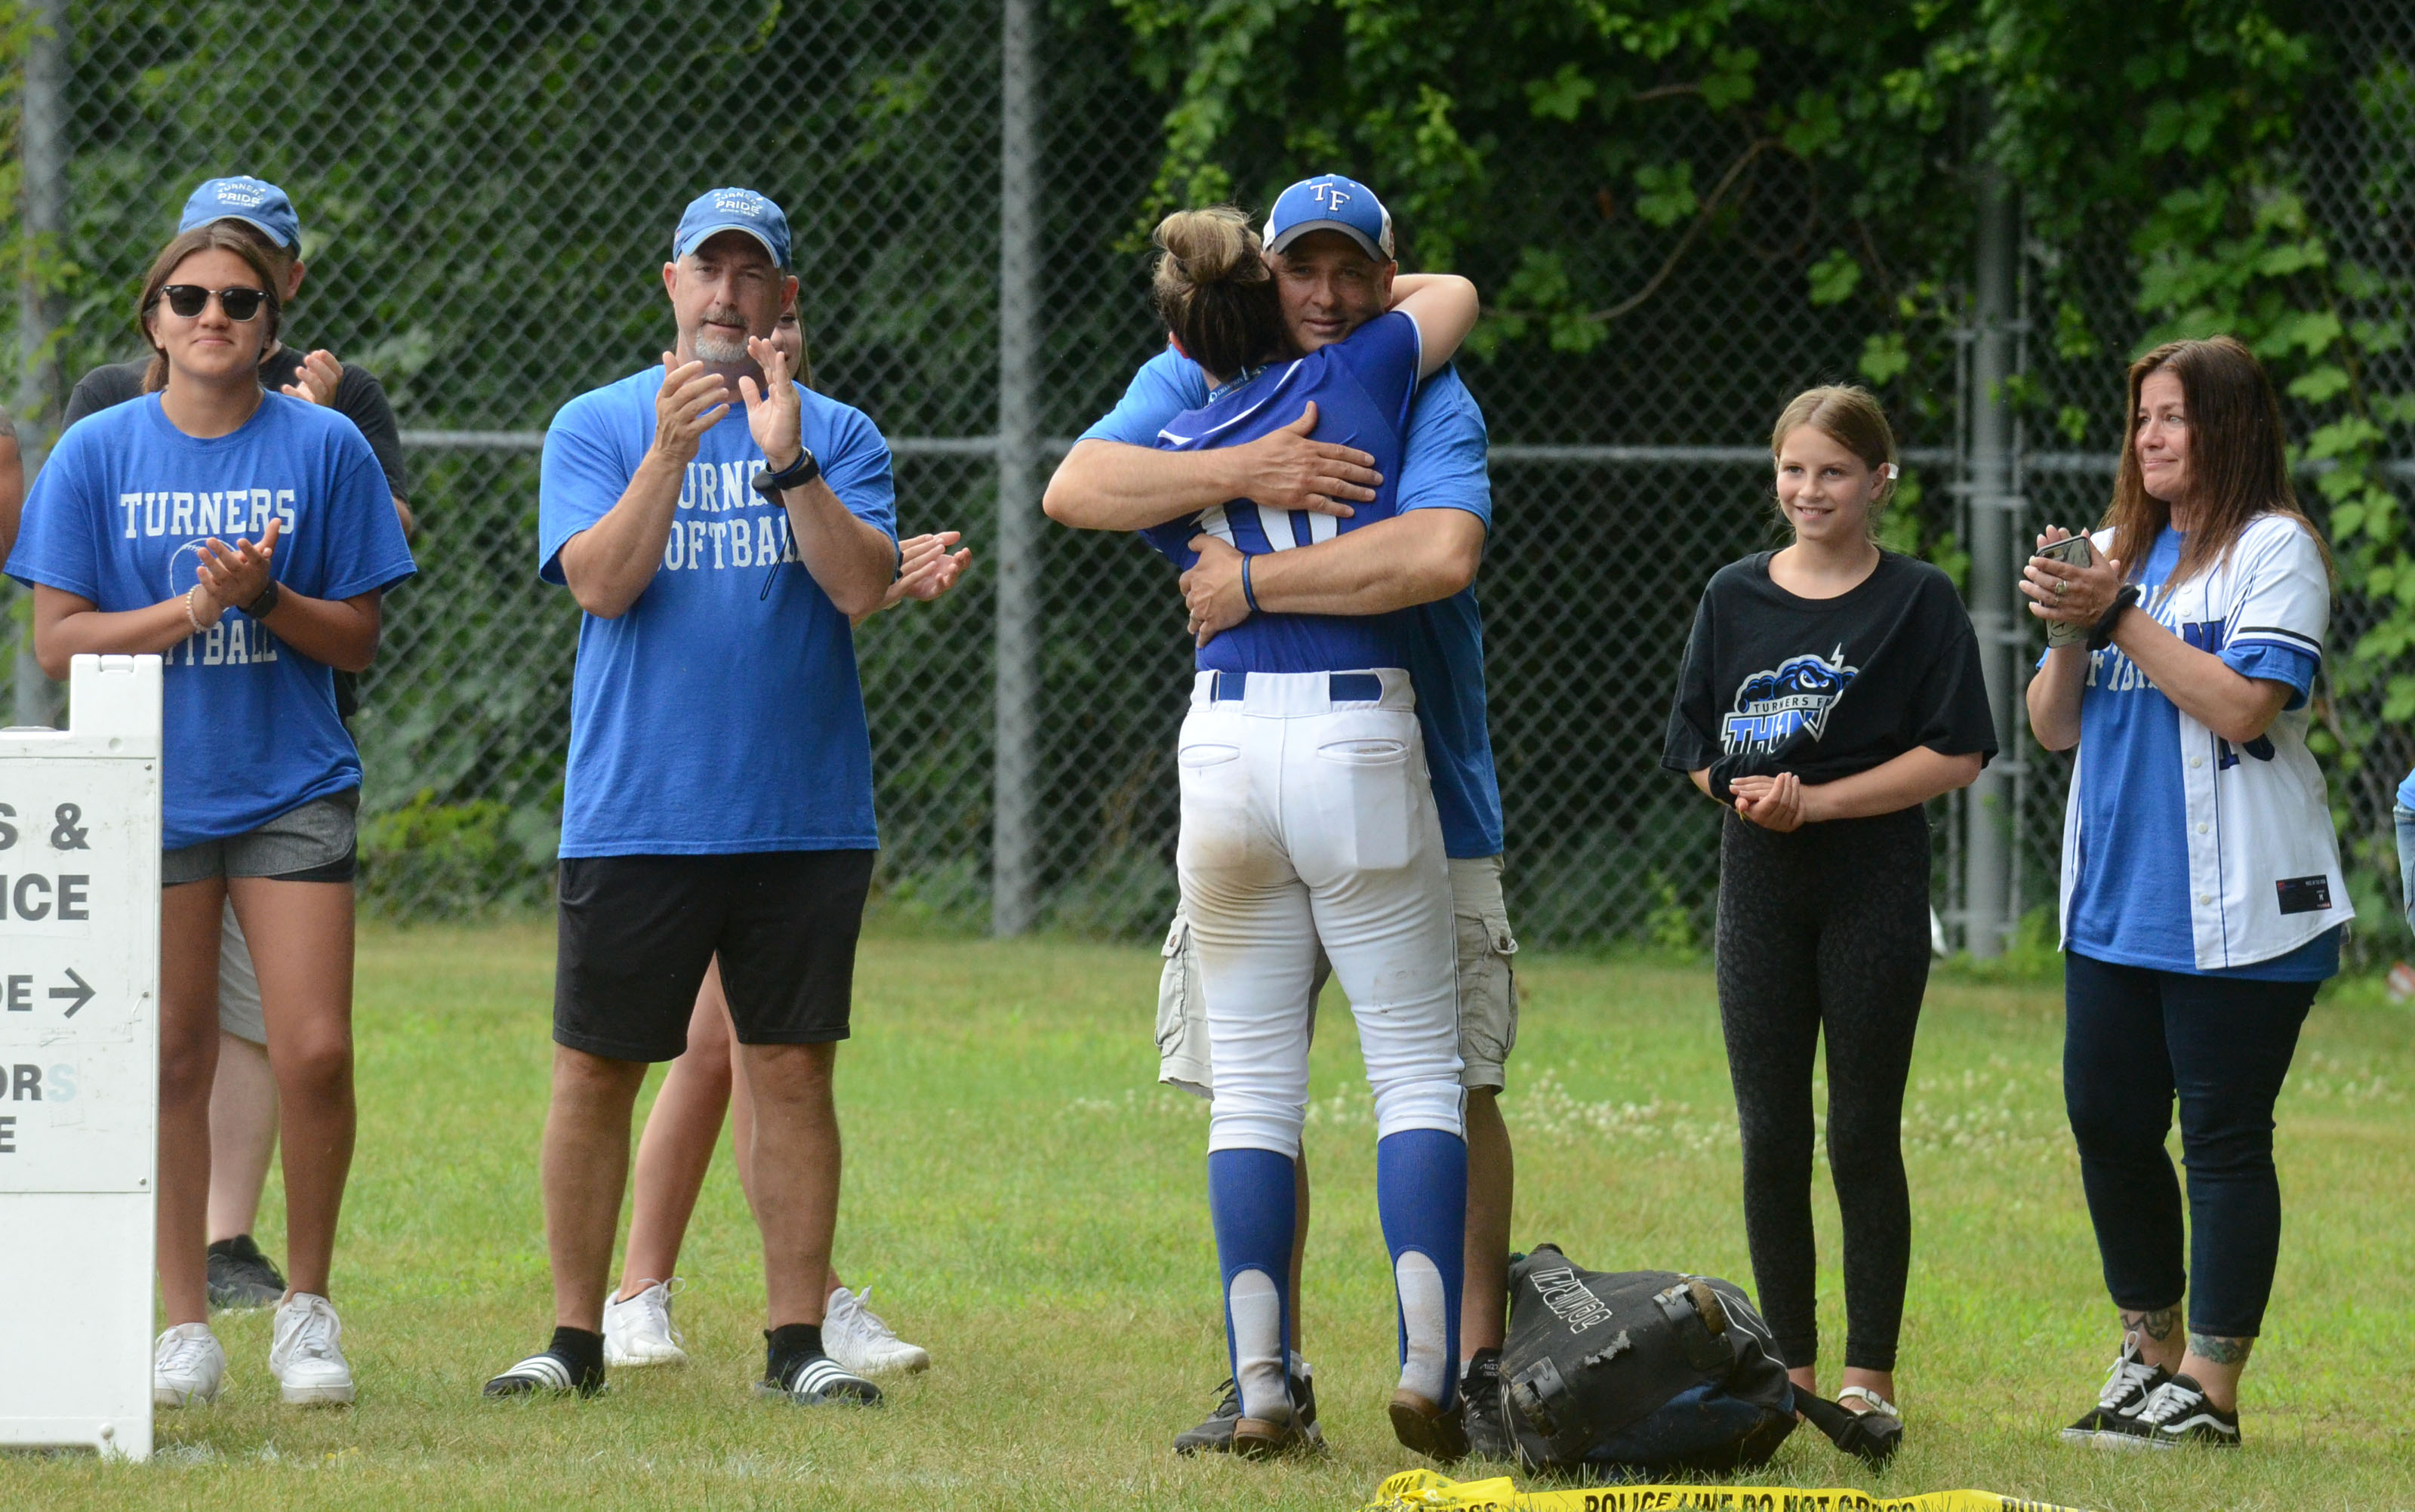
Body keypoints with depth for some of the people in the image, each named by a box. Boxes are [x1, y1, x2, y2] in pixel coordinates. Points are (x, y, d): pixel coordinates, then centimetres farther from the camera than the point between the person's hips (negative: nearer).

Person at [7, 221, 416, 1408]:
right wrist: (192, 608, -14)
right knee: (173, 1059, 2)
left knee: (315, 1054, -9)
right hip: (147, 795, 0)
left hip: (293, 788, 0)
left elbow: (358, 639, 3)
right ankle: (185, 1324, 11)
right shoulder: (98, 452, 2)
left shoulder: (324, 447, 1)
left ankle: (307, 1304, 9)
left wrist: (265, 598, -15)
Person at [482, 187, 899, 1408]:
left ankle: (796, 1341, 6)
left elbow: (862, 586, -7)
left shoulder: (838, 435, 8)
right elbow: (602, 584, -8)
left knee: (792, 1072, 1)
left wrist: (786, 461, -18)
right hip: (631, 815, 0)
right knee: (596, 1073, 1)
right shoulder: (597, 427, 7)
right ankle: (575, 1338, 8)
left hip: (803, 815, 1)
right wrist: (670, 451, -19)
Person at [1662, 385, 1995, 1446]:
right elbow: (1696, 751, 10)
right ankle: (1790, 1370, 13)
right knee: (1771, 1137, 5)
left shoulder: (1917, 602, -2)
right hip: (1760, 883, 3)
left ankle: (1870, 1375, 6)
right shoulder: (1736, 597, 8)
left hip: (1874, 884, -3)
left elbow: (1956, 756, -8)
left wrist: (1816, 801, -14)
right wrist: (1749, 790, -11)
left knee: (1863, 1137, -1)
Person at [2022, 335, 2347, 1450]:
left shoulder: (2274, 551, -6)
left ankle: (2211, 1389, 1)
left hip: (2234, 916, -7)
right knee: (2107, 1121, 9)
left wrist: (2117, 616, -16)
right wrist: (2071, 635, -5)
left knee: (2224, 1138, -4)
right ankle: (2149, 1357, 24)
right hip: (2114, 902, 7)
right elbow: (2054, 728, 14)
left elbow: (2245, 706, -19)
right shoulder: (2116, 551, 14)